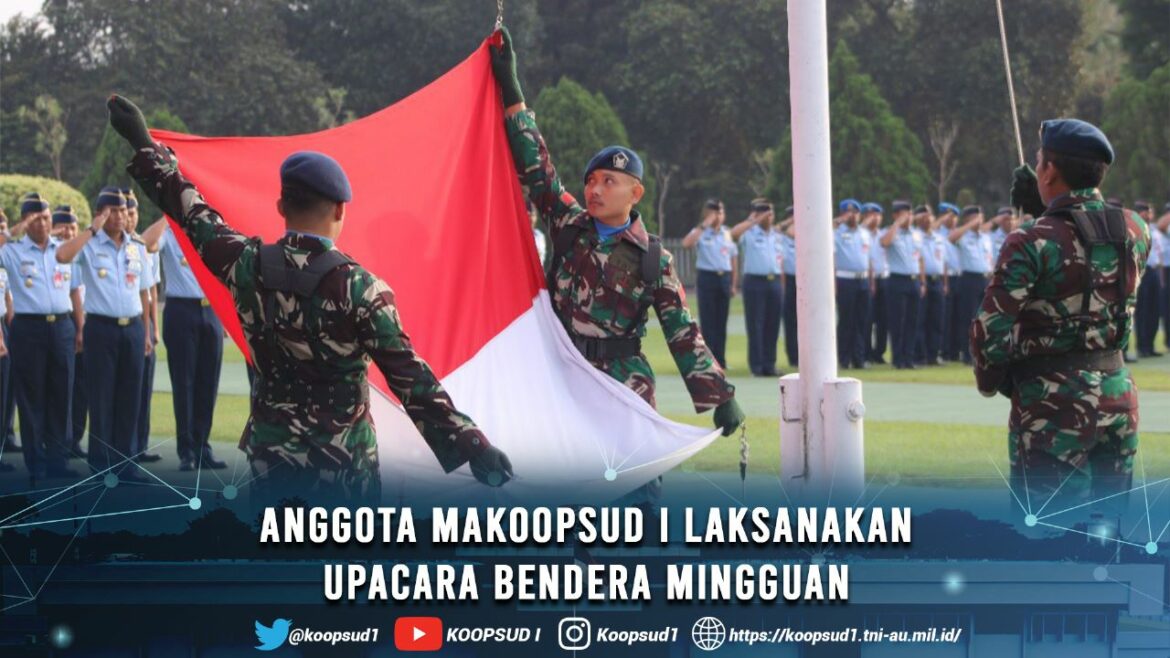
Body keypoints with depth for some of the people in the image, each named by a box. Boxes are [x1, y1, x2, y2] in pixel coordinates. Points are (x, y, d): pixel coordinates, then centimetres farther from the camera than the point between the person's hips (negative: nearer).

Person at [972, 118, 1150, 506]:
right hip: (1118, 395, 6)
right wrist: (1045, 211, 17)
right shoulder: (1135, 231, 3)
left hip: (1054, 403, -6)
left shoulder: (1031, 242, -15)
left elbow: (991, 330, -15)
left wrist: (990, 381, 4)